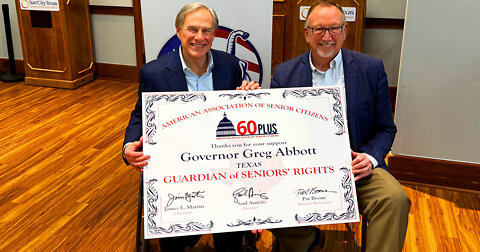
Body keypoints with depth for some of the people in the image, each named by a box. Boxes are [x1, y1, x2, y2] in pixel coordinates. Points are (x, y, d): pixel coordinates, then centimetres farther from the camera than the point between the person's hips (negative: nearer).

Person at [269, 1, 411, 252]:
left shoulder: (371, 69, 4)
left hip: (355, 165, 0)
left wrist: (370, 158, -11)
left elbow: (386, 128, 9)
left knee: (394, 198, -29)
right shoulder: (284, 74, 5)